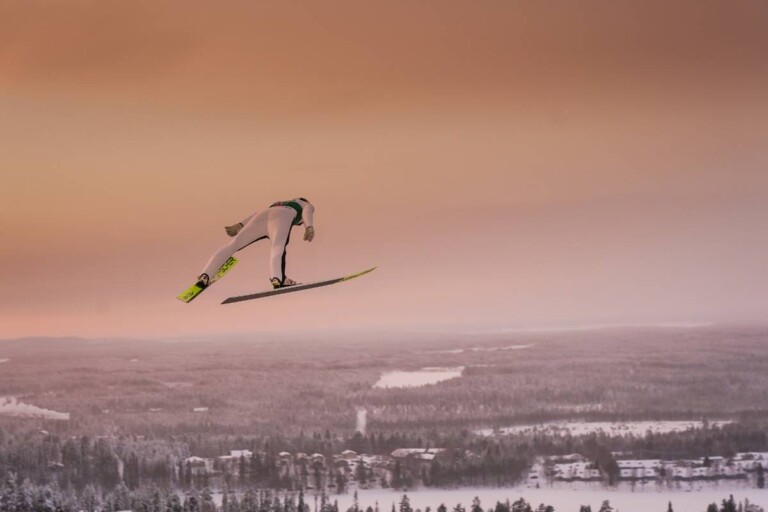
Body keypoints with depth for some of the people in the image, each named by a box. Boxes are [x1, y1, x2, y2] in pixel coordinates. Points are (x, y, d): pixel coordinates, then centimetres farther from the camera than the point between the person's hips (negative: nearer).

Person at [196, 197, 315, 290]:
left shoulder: (278, 204, 47)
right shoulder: (308, 205, 34)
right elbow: (307, 212, 11)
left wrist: (240, 225, 25)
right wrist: (309, 227, -5)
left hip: (265, 213, 5)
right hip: (282, 216, -5)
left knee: (232, 245, 4)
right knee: (278, 247, -31)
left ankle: (205, 276, -10)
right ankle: (277, 278, -60)